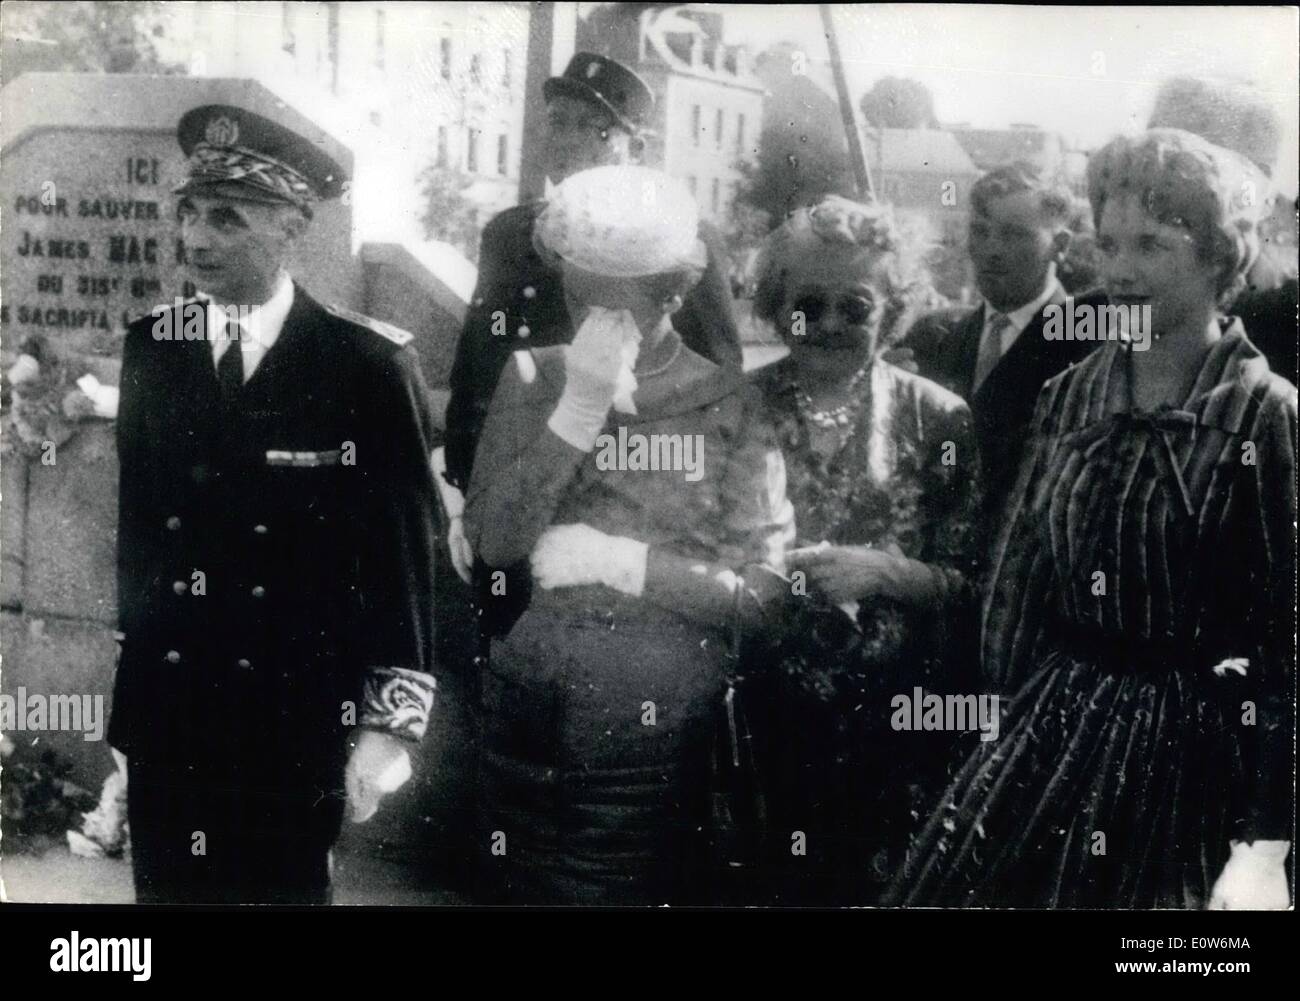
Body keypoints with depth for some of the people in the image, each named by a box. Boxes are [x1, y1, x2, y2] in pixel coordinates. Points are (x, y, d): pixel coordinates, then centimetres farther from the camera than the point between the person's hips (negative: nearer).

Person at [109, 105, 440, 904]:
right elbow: (126, 524, 6)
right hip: (164, 712, 3)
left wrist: (390, 723, -7)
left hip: (301, 719, -3)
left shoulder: (371, 364, -8)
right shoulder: (149, 350, 3)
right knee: (168, 889, 12)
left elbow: (402, 552, -6)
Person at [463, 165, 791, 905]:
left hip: (666, 718, -2)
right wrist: (578, 408, -14)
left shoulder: (729, 402, -4)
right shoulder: (535, 378, 3)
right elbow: (493, 541, -7)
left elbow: (760, 588, -9)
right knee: (525, 889, 14)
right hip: (533, 703, 2)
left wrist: (614, 559, -12)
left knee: (655, 889, 9)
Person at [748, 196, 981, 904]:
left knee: (877, 882, 9)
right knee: (762, 882, 9)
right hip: (761, 719, 1)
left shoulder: (938, 420, -2)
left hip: (893, 723, 0)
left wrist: (881, 571, -18)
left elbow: (974, 586, -3)